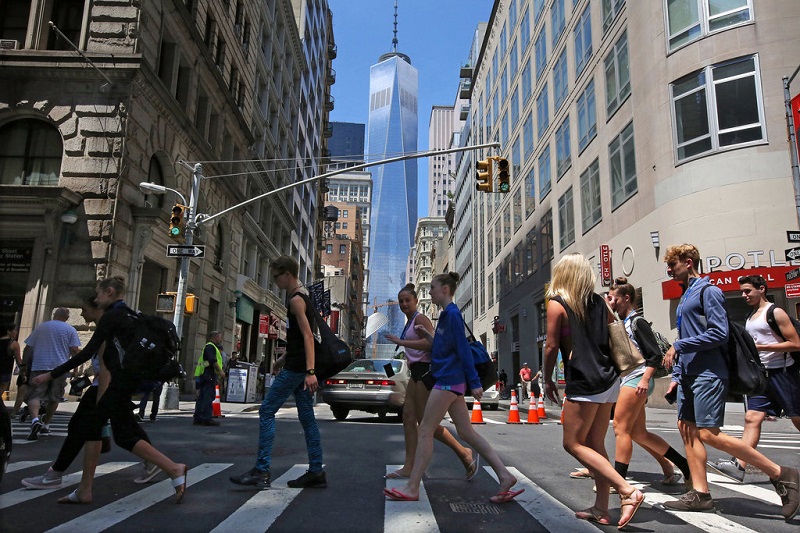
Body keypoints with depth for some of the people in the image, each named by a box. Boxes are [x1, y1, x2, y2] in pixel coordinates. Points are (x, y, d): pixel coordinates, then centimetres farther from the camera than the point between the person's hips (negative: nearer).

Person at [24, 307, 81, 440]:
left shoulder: (41, 327, 12)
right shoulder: (70, 330, 6)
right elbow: (74, 350, -4)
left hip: (39, 366, 0)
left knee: (34, 395, -3)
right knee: (54, 398, 14)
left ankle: (35, 419, -28)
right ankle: (45, 424, 20)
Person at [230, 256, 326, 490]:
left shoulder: (296, 300, -12)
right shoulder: (302, 296, 18)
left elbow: (307, 335, -22)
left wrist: (310, 371, -28)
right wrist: (284, 358, 28)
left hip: (296, 367, -10)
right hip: (301, 367, 10)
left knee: (267, 411, -5)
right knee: (307, 417, 9)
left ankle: (261, 471, -3)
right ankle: (316, 472, 12)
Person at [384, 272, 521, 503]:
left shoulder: (452, 314, -11)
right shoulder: (446, 314, 18)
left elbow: (463, 348, -16)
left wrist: (475, 382, -17)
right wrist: (426, 334, 14)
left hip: (449, 380, -10)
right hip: (451, 381, 10)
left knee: (425, 431, -5)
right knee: (467, 432, 9)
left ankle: (412, 488, 2)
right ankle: (505, 477, 9)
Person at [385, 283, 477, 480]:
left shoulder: (420, 319, -9)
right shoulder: (410, 322, 19)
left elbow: (430, 343, -25)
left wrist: (400, 342, -23)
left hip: (425, 370, -10)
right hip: (417, 372, 10)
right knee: (408, 418, 5)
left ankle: (465, 453, 7)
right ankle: (409, 467, 9)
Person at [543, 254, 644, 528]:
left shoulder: (557, 303, -7)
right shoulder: (599, 302, 11)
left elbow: (551, 346, -8)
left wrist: (548, 380, 4)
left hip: (584, 382, -7)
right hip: (608, 379, 7)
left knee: (573, 443, 2)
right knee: (595, 444, 13)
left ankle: (627, 490, -7)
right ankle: (601, 508, 16)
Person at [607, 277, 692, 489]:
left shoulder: (637, 322, -7)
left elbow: (655, 355, -14)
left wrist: (645, 379, -22)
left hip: (636, 380, -10)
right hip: (626, 380, 10)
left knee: (621, 428, -9)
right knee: (638, 433, 12)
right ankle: (684, 465, 22)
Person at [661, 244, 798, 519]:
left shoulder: (708, 291, -8)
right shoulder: (685, 297, 19)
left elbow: (719, 334, -18)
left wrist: (678, 345, -15)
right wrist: (677, 375, 16)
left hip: (707, 373, -9)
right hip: (689, 374, 9)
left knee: (708, 434, -11)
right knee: (687, 428, 5)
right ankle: (700, 493, 11)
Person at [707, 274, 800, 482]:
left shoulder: (775, 312, -9)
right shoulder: (750, 316, 16)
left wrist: (761, 347, -18)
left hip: (782, 372, -7)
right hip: (762, 374, 7)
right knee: (752, 417, -4)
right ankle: (739, 465, -11)